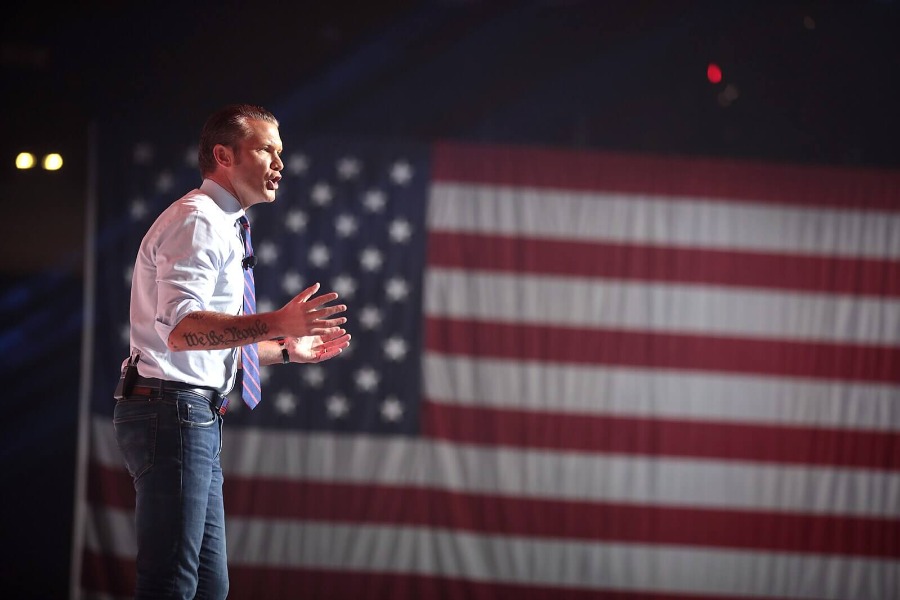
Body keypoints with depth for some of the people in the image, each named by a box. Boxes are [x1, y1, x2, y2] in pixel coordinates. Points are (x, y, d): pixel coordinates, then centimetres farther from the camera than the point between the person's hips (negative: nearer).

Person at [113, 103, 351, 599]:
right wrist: (275, 324, -32)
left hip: (197, 419, 11)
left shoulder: (222, 227, 23)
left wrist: (288, 350, 24)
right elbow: (180, 329, -26)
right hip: (173, 413, -11)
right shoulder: (198, 221, -11)